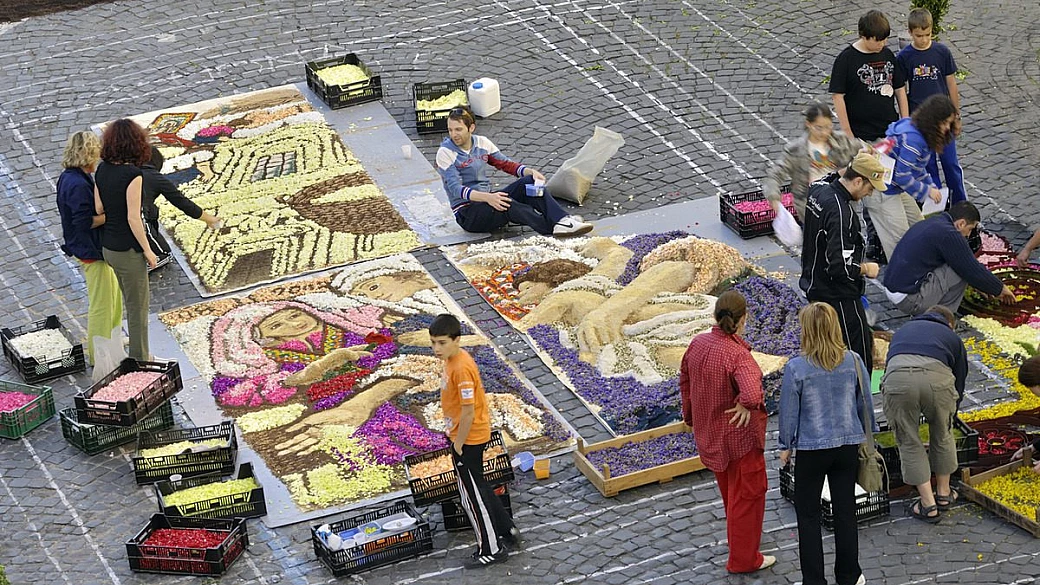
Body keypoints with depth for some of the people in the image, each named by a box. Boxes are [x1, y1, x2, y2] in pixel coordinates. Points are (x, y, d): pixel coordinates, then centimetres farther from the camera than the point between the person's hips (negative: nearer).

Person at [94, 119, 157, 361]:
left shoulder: (102, 169, -1)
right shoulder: (132, 174, -23)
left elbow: (98, 209, 3)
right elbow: (133, 218, -22)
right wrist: (148, 251, -12)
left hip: (108, 247, 7)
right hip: (128, 250, -7)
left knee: (132, 302, 23)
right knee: (138, 306, 8)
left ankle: (140, 355, 34)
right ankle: (139, 359, 19)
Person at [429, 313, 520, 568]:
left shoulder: (461, 368, -28)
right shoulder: (454, 359, 2)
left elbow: (468, 412, -25)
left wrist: (458, 444, -17)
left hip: (468, 440, -10)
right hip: (473, 436, 10)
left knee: (472, 496, 3)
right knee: (479, 488, 23)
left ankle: (491, 550, 15)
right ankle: (507, 531, 37)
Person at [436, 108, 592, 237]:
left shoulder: (481, 142, 7)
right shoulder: (446, 153, -11)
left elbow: (505, 163, 13)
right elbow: (456, 189, -21)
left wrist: (531, 172, -8)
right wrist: (487, 197, -36)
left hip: (486, 200, 6)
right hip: (466, 214, -6)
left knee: (528, 182, -15)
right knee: (507, 204, -35)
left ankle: (562, 219, -33)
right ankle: (554, 228, -41)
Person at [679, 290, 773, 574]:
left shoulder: (698, 344, -7)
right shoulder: (738, 355, -30)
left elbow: (685, 380, 8)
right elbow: (752, 395, -45)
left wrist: (691, 416, 21)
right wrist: (746, 406, -22)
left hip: (708, 432, 8)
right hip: (739, 436, -8)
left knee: (729, 490, 28)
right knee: (747, 493, 10)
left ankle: (737, 537, 49)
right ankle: (743, 559, 19)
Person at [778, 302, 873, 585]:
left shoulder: (796, 368, -17)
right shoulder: (853, 362, -7)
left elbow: (789, 411, -9)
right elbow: (865, 403, 4)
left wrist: (785, 446, 7)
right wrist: (866, 435, 20)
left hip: (811, 449, -3)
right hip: (848, 445, 4)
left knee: (808, 514, 9)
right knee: (845, 509, 15)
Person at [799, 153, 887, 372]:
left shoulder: (816, 189, 1)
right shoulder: (840, 212, -27)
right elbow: (839, 266, -28)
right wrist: (865, 269, -13)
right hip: (839, 295, -10)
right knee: (860, 357, -3)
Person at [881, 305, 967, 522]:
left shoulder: (903, 330, 41)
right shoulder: (952, 337, 35)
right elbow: (959, 382, 38)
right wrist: (950, 417, 54)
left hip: (897, 378, 0)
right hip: (937, 376, 0)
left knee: (909, 442, 16)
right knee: (942, 436, 25)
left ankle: (928, 504, 14)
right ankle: (944, 493, 37)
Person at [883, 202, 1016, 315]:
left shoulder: (931, 223, 17)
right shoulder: (948, 234, -13)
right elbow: (973, 269, -7)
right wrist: (1001, 289, 8)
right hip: (911, 300, -10)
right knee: (961, 270, -6)